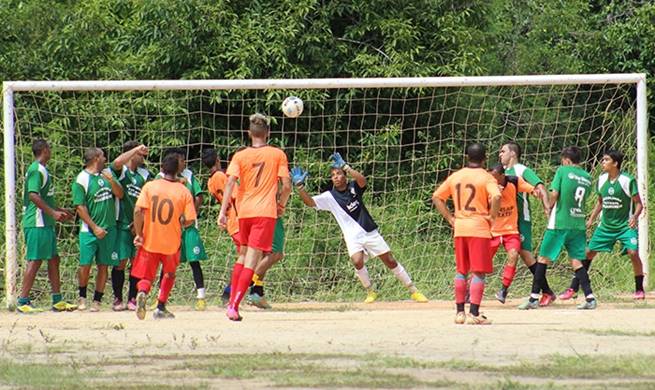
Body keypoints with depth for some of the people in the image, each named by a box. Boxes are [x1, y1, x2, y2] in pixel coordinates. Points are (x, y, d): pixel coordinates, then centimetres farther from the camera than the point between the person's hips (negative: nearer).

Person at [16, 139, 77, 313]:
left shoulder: (42, 170, 19)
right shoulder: (36, 170, -13)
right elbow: (33, 196, -23)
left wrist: (60, 210, 31)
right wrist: (53, 213, -23)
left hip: (46, 223, 10)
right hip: (37, 224, -10)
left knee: (53, 259, 12)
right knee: (35, 260, -10)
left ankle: (58, 301, 16)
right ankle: (23, 302, -8)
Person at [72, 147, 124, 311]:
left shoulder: (108, 174, 10)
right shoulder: (82, 179, -7)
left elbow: (120, 194, 6)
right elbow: (80, 207, -10)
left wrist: (112, 181, -13)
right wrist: (94, 227, -13)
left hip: (109, 229, 5)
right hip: (89, 230, -5)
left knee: (103, 266, 3)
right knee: (85, 265, -7)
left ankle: (97, 300, 11)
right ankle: (82, 297, 14)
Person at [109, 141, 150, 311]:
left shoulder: (144, 174, 11)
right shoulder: (120, 171, -5)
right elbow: (118, 162, -29)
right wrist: (137, 149, -24)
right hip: (122, 224, -5)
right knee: (121, 262, -2)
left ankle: (133, 299, 9)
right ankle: (118, 299, 7)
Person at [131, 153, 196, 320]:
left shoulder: (149, 186, -6)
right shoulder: (184, 191, -6)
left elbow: (138, 211, -15)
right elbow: (189, 220, -9)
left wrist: (139, 234, -7)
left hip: (149, 240, 0)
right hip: (172, 242, 0)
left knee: (146, 277, 9)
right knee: (169, 275, 25)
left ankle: (142, 293, -24)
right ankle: (161, 308, 22)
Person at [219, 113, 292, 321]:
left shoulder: (240, 156, 3)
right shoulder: (277, 154, 1)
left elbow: (230, 183, -8)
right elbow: (286, 186, -2)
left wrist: (223, 210, -11)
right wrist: (281, 205, 16)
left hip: (244, 210, 3)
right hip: (266, 211, -3)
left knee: (243, 255, 22)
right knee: (252, 258, -7)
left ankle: (232, 301, 19)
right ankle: (234, 306, -18)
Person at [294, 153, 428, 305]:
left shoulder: (354, 187, -4)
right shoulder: (329, 197, -3)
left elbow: (362, 180, -27)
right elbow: (309, 201, -13)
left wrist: (344, 166, -35)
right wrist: (299, 185, -27)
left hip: (370, 233, 0)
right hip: (353, 237, 0)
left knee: (390, 261, 3)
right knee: (357, 261, -26)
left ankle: (413, 290, 15)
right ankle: (371, 292, -3)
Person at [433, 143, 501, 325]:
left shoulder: (456, 176, 8)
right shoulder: (485, 177, -7)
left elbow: (437, 197, 10)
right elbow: (496, 197, -24)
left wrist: (450, 218, 11)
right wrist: (492, 217, -10)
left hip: (460, 228, 5)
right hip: (479, 228, -5)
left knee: (461, 271, 15)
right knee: (478, 272, -3)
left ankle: (460, 312, 17)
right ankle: (474, 314, -10)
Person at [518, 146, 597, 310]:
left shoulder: (563, 171, -5)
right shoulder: (587, 178, 10)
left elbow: (554, 194, -11)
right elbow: (583, 199, 14)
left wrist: (549, 209, 7)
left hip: (559, 223, -4)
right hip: (578, 223, 4)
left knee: (544, 258, 4)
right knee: (576, 261, 8)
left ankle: (534, 298, 3)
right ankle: (590, 298, -3)